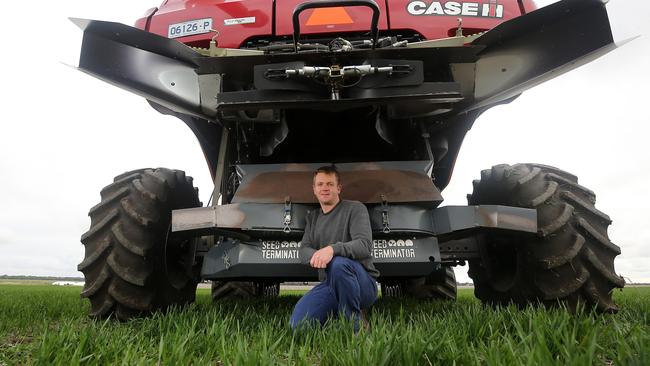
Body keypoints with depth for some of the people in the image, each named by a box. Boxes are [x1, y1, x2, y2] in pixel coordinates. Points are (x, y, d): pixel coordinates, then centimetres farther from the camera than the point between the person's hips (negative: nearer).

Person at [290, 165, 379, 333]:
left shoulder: (355, 208, 0)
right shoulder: (312, 217, 18)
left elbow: (365, 245, -15)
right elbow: (303, 250, 6)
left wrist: (333, 249, -33)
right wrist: (314, 255, -20)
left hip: (363, 283, -4)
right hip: (328, 284, 4)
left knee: (339, 263, -38)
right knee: (298, 324, -19)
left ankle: (357, 325, -17)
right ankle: (337, 314, 8)